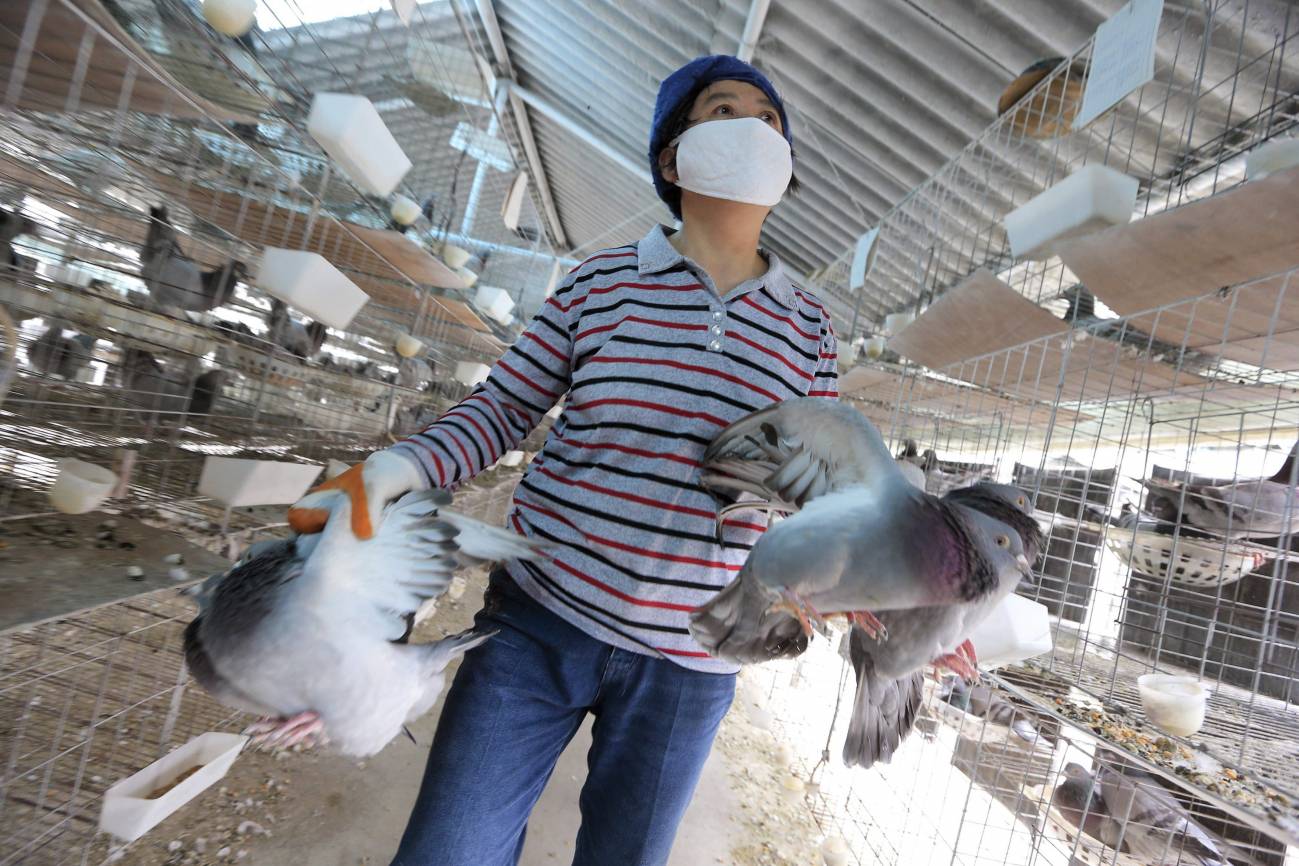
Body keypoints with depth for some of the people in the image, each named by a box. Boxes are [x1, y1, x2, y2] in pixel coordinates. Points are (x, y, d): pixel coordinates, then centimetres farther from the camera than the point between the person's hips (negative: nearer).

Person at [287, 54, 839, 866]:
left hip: (687, 663, 2)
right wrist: (395, 472, -17)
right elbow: (502, 409, -1)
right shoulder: (603, 281, -2)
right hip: (538, 623, -1)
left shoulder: (809, 327, 3)